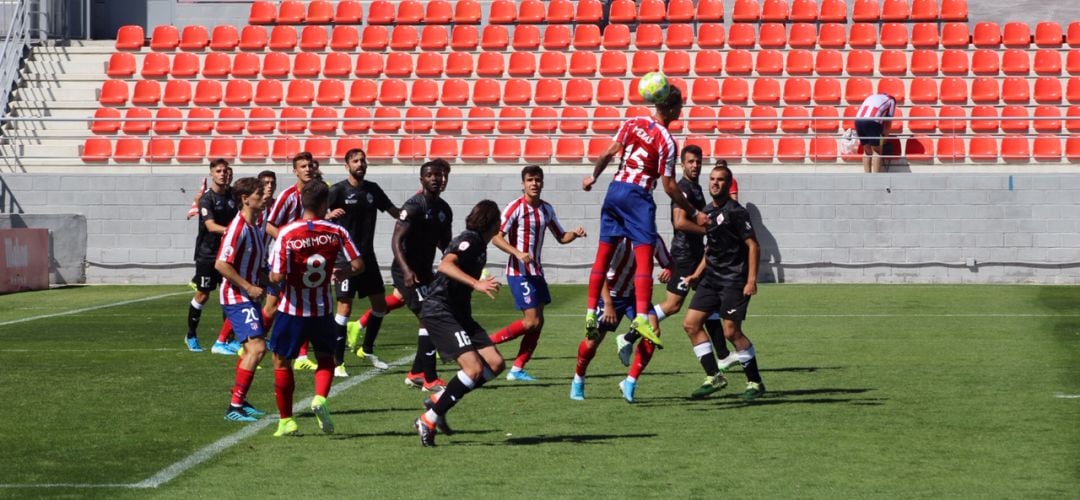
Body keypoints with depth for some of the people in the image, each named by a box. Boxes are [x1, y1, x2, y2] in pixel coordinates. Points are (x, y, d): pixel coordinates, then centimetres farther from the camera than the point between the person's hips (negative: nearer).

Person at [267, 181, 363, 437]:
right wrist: (342, 273, 13)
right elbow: (358, 264, -7)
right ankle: (320, 398, -6)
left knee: (281, 361, 14)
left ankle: (286, 420, 16)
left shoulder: (286, 233, -15)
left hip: (292, 309, -2)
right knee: (325, 357, 21)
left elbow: (278, 276, -18)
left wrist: (272, 274, 4)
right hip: (322, 309, 2)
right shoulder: (336, 232, -6)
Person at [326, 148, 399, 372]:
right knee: (345, 307, -10)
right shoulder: (338, 190, -8)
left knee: (380, 304, 11)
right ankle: (337, 361, -4)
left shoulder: (372, 189, 9)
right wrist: (329, 215, -34)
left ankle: (367, 350, 29)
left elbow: (396, 212, 14)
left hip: (367, 256, 6)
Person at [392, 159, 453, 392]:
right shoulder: (414, 206, -16)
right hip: (408, 272, -9)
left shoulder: (443, 209, 11)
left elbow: (444, 242, 24)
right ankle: (430, 379, -12)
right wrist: (406, 270, -35)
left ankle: (416, 374, 22)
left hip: (424, 272, 9)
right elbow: (396, 240, -23)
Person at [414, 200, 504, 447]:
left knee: (495, 364, -1)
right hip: (439, 312, -10)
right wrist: (476, 283, -37)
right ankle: (428, 421, -13)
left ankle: (438, 400, 8)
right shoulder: (469, 239, -12)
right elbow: (445, 265, -29)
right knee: (474, 369, -21)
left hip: (458, 313, 10)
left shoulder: (478, 244, 17)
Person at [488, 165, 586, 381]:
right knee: (532, 321, -15)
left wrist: (575, 234, -3)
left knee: (538, 321, 3)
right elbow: (497, 237, -16)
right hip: (519, 272, -7)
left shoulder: (546, 209, 9)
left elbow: (561, 237, 19)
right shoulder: (515, 207, -12)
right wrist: (518, 253, -30)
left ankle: (517, 369, 10)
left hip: (536, 272, 7)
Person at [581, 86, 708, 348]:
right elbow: (669, 187, -10)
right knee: (644, 259, -10)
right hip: (638, 197, -6)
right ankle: (641, 317, -22)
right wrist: (694, 214, -2)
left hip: (615, 189, 6)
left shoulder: (633, 123, 4)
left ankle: (591, 313, 11)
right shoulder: (667, 141, -11)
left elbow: (609, 153, 4)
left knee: (603, 255, 10)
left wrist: (594, 177, 21)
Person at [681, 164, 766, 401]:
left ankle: (755, 383, 2)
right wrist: (697, 274, 18)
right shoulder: (707, 212, 14)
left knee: (731, 331, -11)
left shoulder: (735, 212, -11)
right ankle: (714, 377, 5)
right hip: (712, 279, 8)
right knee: (691, 323, 0)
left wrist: (751, 280, -19)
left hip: (734, 280, -8)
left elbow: (753, 246, -13)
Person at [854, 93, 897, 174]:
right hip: (872, 121, -5)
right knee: (877, 151, 6)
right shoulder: (891, 101, 21)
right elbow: (887, 123, 17)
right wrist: (885, 136, 27)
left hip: (858, 120, 5)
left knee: (867, 151, 18)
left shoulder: (871, 96, 35)